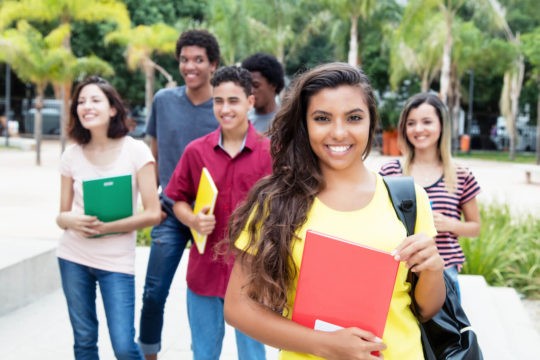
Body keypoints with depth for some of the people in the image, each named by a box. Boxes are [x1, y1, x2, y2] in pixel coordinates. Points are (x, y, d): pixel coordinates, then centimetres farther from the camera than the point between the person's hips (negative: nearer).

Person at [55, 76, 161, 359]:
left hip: (117, 261, -3)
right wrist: (71, 221, -17)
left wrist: (105, 227, -20)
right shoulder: (71, 155, 1)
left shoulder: (135, 151, -9)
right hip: (73, 257, 3)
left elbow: (153, 214, -11)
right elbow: (62, 214, 7)